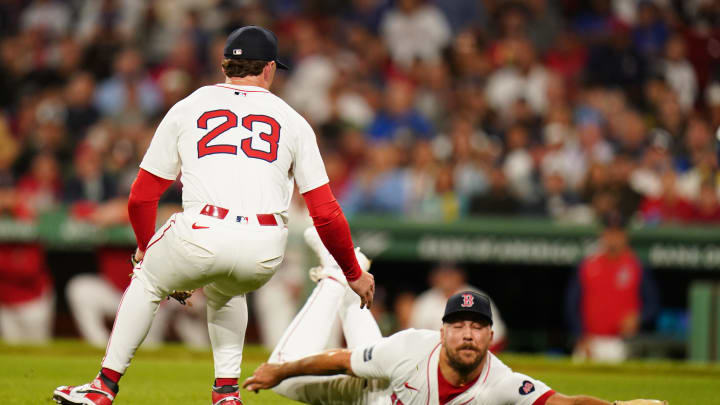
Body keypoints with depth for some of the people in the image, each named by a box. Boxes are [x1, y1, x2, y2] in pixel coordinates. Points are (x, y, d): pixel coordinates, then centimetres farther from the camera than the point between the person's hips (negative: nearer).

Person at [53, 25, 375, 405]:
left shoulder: (187, 108, 19)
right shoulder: (291, 120, 19)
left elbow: (141, 198, 20)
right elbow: (326, 213, 13)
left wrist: (145, 247, 39)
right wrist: (354, 274, 25)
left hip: (200, 236, -1)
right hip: (265, 251, 1)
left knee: (146, 282, 28)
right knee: (223, 292, 35)